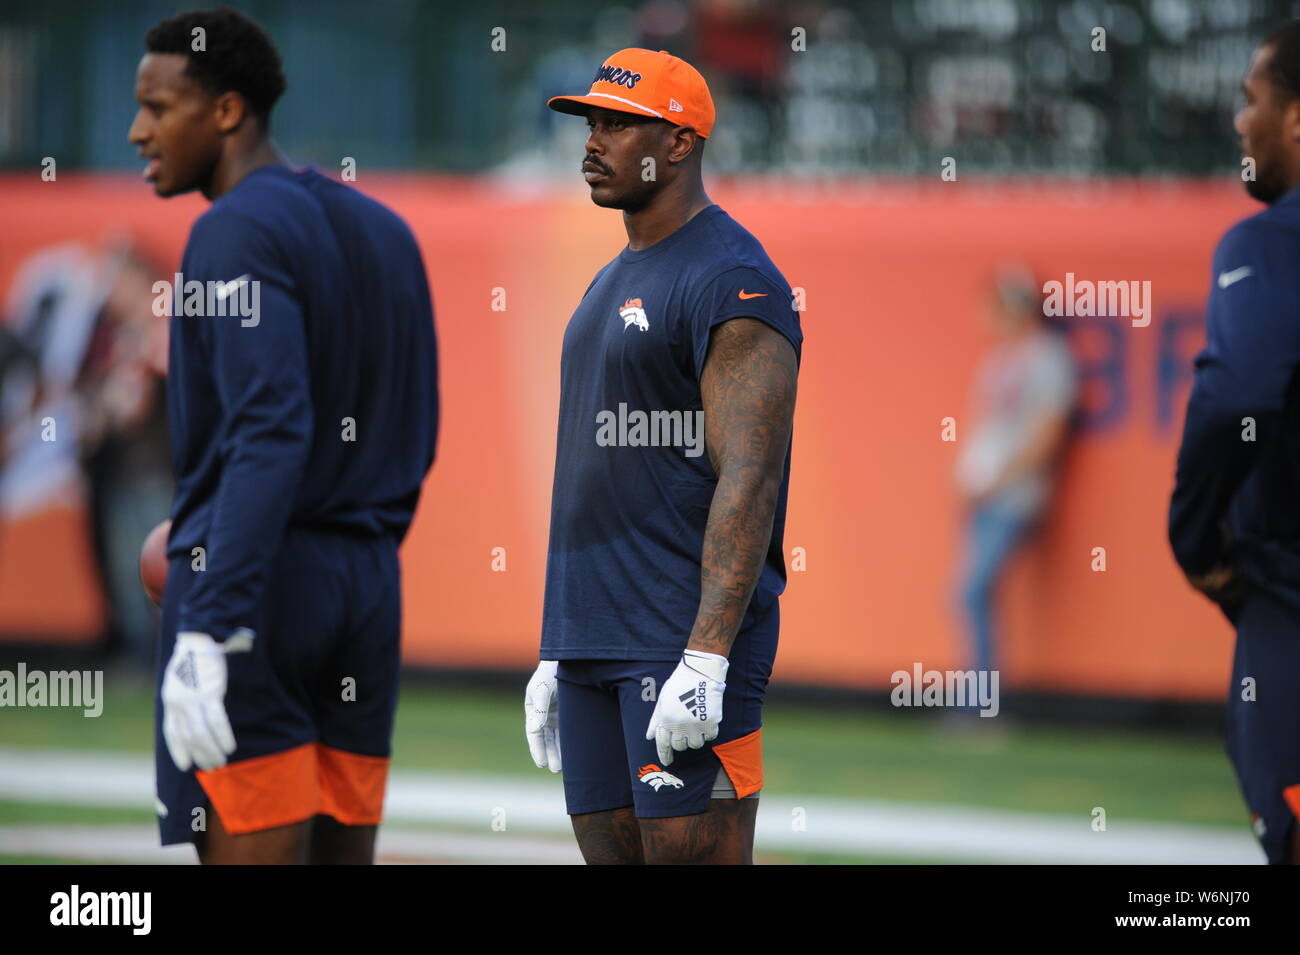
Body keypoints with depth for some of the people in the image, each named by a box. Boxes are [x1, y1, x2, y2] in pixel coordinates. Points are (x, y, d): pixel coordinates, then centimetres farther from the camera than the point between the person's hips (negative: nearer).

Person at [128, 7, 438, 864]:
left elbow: (270, 433, -22)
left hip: (254, 595, -8)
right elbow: (415, 440, 19)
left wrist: (206, 634, -26)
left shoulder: (238, 231, -11)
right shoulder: (382, 232, 15)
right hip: (366, 593, 8)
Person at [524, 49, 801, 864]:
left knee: (689, 851, -12)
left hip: (688, 643, -9)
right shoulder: (613, 284, 20)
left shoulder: (732, 281, -10)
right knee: (612, 851, 8)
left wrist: (705, 659, -25)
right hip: (592, 643, 9)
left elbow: (748, 482, -18)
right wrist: (554, 655, 21)